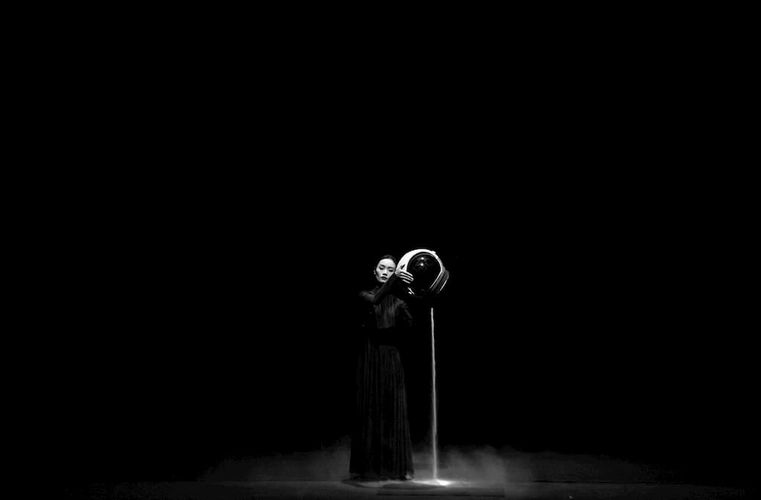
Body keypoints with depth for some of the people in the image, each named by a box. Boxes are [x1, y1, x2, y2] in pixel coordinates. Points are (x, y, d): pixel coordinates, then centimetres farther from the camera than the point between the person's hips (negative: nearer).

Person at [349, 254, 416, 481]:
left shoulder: (397, 299, 9)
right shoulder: (365, 296, 5)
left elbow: (407, 326, -7)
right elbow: (374, 300, -20)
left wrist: (403, 303, -23)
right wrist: (394, 281, -34)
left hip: (391, 358, 2)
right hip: (370, 358, -1)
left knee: (394, 412, -1)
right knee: (370, 411, -3)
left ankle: (397, 466, 5)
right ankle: (369, 467, 3)